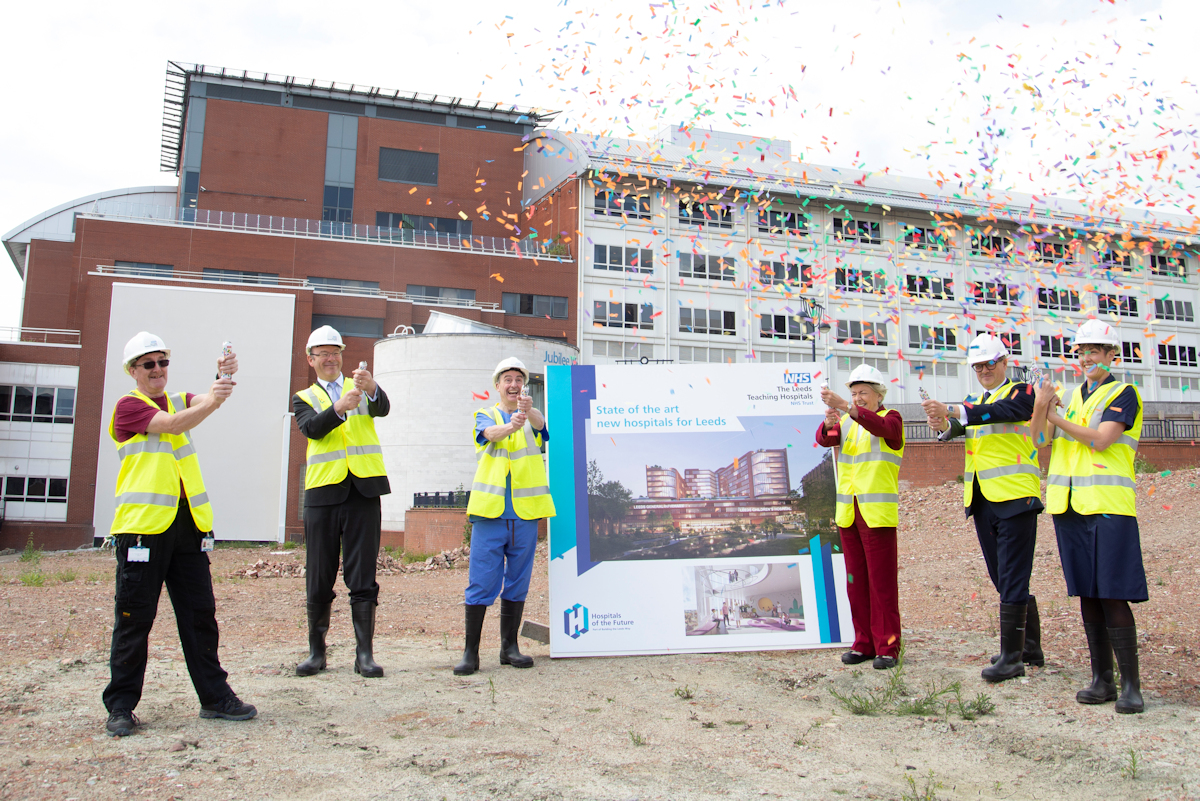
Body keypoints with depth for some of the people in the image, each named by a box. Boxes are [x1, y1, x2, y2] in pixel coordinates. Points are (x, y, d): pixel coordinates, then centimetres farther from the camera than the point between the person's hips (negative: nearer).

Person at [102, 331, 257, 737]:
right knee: (134, 619, 1)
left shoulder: (180, 401, 20)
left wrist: (224, 377, -23)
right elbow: (172, 424, -15)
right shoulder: (128, 406, 2)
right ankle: (121, 705, 12)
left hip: (188, 523, 5)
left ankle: (215, 696, 13)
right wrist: (211, 401, -30)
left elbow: (205, 402, -2)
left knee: (200, 612, 6)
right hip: (143, 524, -5)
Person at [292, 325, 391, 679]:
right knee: (319, 580, 6)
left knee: (362, 579, -1)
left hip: (363, 491, 0)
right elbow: (312, 428, -9)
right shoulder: (304, 398, 12)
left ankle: (364, 654, 4)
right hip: (323, 493, 1)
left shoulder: (360, 388, 14)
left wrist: (372, 389, -31)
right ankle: (316, 651, 19)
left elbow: (383, 409, -8)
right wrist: (339, 408, -28)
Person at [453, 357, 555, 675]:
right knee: (481, 581, -4)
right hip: (489, 510, -2)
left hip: (525, 511, 2)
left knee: (518, 581, 8)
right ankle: (471, 651, 3)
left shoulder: (532, 417, 12)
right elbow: (490, 432, -14)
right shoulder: (485, 416, 10)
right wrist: (510, 425, -37)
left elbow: (540, 425, -13)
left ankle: (509, 646, 19)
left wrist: (528, 412, -38)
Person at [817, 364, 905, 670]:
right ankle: (864, 643, 15)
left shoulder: (891, 418, 2)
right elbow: (825, 439, -4)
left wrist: (844, 406, -36)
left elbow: (881, 427, -23)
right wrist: (828, 423, -28)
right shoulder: (848, 421, 16)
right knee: (856, 581, 8)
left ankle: (887, 647, 0)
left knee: (882, 581, -6)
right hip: (848, 513, 5)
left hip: (878, 514, -5)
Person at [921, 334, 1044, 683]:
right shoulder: (974, 404, 20)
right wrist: (943, 426, -24)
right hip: (982, 502, 7)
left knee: (1012, 579, -8)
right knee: (1004, 579, 13)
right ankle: (1030, 648, 25)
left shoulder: (1021, 392, 0)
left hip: (1015, 497, -7)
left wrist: (952, 413, -34)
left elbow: (999, 412, -22)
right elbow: (957, 428, 0)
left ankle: (1011, 657, -5)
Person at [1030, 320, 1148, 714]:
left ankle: (1131, 684, -1)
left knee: (1112, 595, -9)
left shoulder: (1124, 394, 2)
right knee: (1087, 594, 7)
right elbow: (1039, 438, 4)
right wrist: (1040, 409, -14)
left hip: (1109, 504, -5)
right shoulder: (1067, 397, 17)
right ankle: (1101, 680, 15)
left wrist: (1057, 418, -6)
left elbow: (1101, 440, -13)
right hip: (1069, 505, 5)